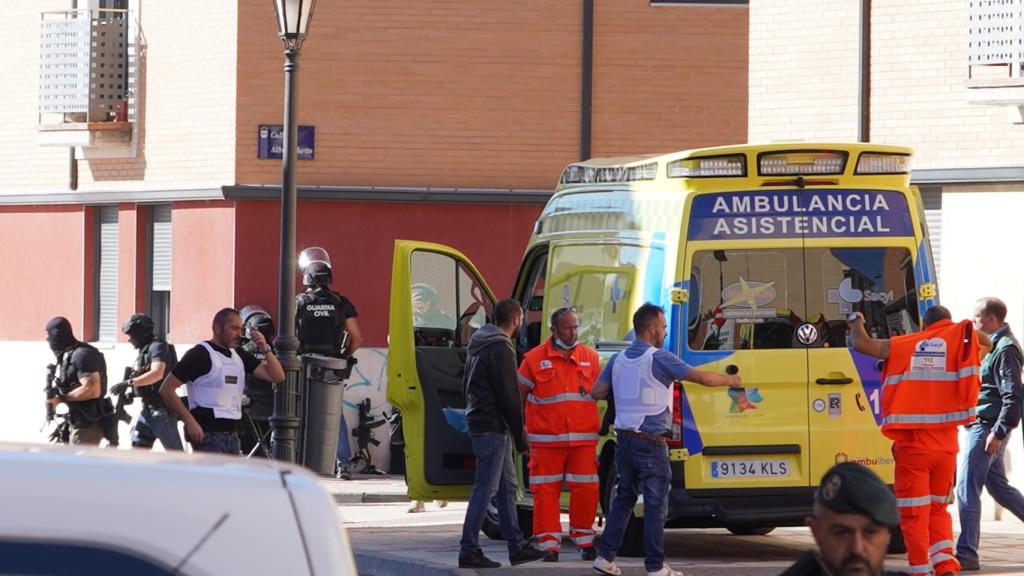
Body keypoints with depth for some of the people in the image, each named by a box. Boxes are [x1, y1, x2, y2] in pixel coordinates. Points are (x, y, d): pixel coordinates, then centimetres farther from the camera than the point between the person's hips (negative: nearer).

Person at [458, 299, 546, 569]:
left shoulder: (478, 344, 16)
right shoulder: (500, 349, -15)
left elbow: (468, 385, 24)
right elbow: (509, 397, -18)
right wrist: (521, 437, -12)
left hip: (479, 422, 10)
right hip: (493, 428, -10)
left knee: (507, 486, 15)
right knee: (484, 489, -8)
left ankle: (517, 546, 19)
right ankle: (469, 551, -8)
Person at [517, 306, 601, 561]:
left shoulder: (591, 358, 11)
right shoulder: (534, 359, 4)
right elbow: (519, 395, 8)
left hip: (583, 438, 2)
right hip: (546, 439, -2)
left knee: (586, 490, 0)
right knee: (546, 491, -2)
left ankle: (584, 540, 15)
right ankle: (549, 544, 3)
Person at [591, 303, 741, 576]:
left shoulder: (618, 360, 7)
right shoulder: (659, 359, -11)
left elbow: (596, 392, 9)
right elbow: (702, 378, -12)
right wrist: (729, 380, 5)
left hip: (624, 438, 6)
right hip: (651, 441, -6)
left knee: (624, 498, 18)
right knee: (655, 505, -1)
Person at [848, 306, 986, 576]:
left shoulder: (903, 345, 1)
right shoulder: (958, 338, 5)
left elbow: (861, 344, 1)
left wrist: (857, 323, 20)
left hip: (912, 444, -2)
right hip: (945, 443, 2)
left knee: (913, 513, 4)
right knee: (938, 508, 17)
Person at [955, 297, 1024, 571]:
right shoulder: (993, 344, 16)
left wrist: (998, 433, -22)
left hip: (988, 427, -10)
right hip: (983, 425, 10)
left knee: (967, 488, -9)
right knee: (998, 487, 17)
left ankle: (967, 554, -9)